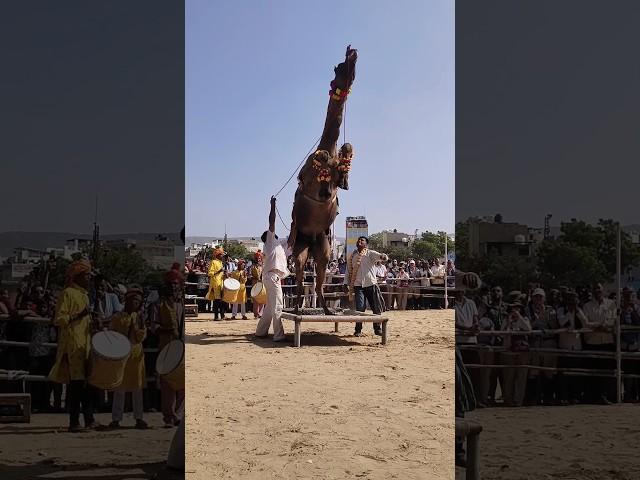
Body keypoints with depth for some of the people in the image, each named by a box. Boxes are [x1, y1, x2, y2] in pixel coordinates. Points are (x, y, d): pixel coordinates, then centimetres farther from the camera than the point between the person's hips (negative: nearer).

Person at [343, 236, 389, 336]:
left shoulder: (370, 253, 0)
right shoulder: (352, 256, 8)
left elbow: (381, 256, -16)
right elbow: (348, 271, 13)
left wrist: (383, 257, -40)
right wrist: (347, 285, 7)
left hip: (371, 284, -1)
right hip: (358, 285, 1)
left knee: (377, 308, 3)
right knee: (359, 308, -7)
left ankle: (377, 329, 18)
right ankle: (358, 330, 6)